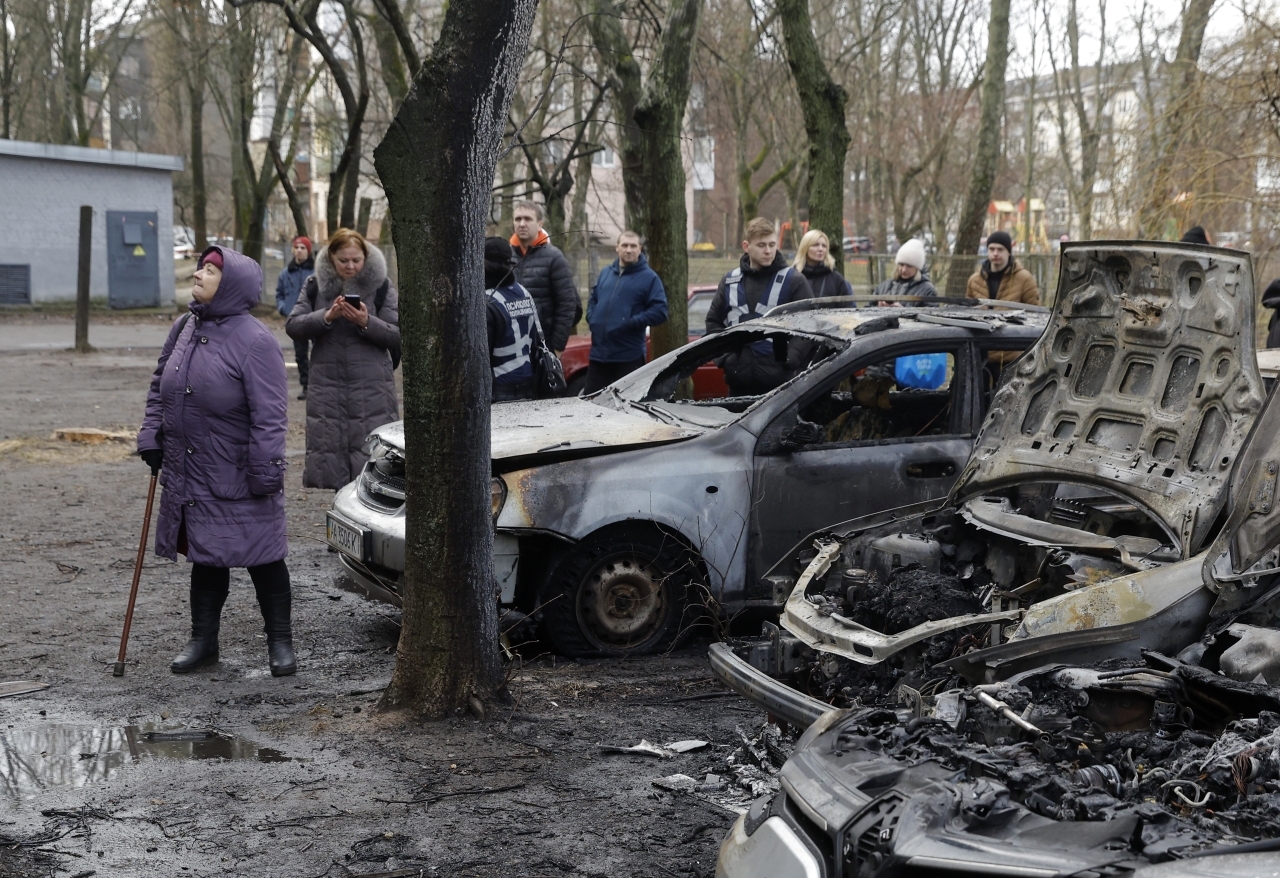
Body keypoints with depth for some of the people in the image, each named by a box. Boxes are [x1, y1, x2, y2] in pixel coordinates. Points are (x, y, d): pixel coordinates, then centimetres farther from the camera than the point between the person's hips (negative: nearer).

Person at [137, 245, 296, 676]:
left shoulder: (254, 341, -17)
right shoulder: (184, 328, 5)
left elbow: (269, 415, -18)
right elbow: (160, 386, 18)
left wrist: (265, 473, -19)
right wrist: (152, 434, 9)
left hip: (239, 478, -7)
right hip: (190, 475, 7)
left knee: (262, 558, 4)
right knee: (205, 556, 16)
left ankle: (280, 642, 16)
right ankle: (203, 640, 27)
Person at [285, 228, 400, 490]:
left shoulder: (381, 287, 3)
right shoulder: (315, 286, 8)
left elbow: (397, 336, 0)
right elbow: (292, 326, 1)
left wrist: (367, 322, -18)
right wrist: (326, 316, -15)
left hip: (371, 388, -2)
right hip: (327, 387, 2)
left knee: (372, 458, -8)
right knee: (327, 452, 2)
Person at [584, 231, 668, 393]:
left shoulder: (648, 278, -2)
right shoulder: (606, 273, 15)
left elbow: (660, 311, -9)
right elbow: (593, 300, 27)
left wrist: (631, 323, -17)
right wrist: (592, 319, 7)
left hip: (629, 357, -5)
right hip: (598, 354, 5)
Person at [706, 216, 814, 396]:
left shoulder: (793, 280, 1)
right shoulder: (729, 282, 13)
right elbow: (713, 321, 19)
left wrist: (789, 359, -11)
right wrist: (725, 355, 5)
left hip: (780, 382, -3)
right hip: (739, 382, 4)